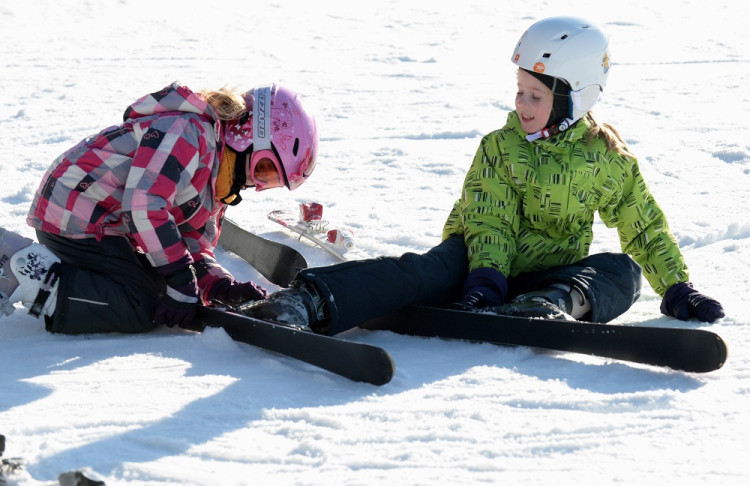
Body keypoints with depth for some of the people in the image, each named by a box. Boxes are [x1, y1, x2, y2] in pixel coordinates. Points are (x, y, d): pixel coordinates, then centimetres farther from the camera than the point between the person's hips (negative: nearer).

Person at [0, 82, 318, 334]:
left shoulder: (219, 185, 13)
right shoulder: (189, 133, -20)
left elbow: (195, 251, 12)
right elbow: (145, 202, -28)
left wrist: (224, 288, -9)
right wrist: (181, 282, -24)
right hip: (73, 215, -11)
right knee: (141, 310, -16)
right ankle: (36, 281, -12)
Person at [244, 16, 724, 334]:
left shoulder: (607, 159, 3)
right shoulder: (501, 146, 1)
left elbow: (647, 229, 11)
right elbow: (491, 223, -9)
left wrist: (678, 289, 4)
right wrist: (487, 277, -28)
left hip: (553, 274, 2)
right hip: (483, 261, -2)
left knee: (623, 271, -24)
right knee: (429, 270, -33)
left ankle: (553, 305, -54)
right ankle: (310, 302, -55)